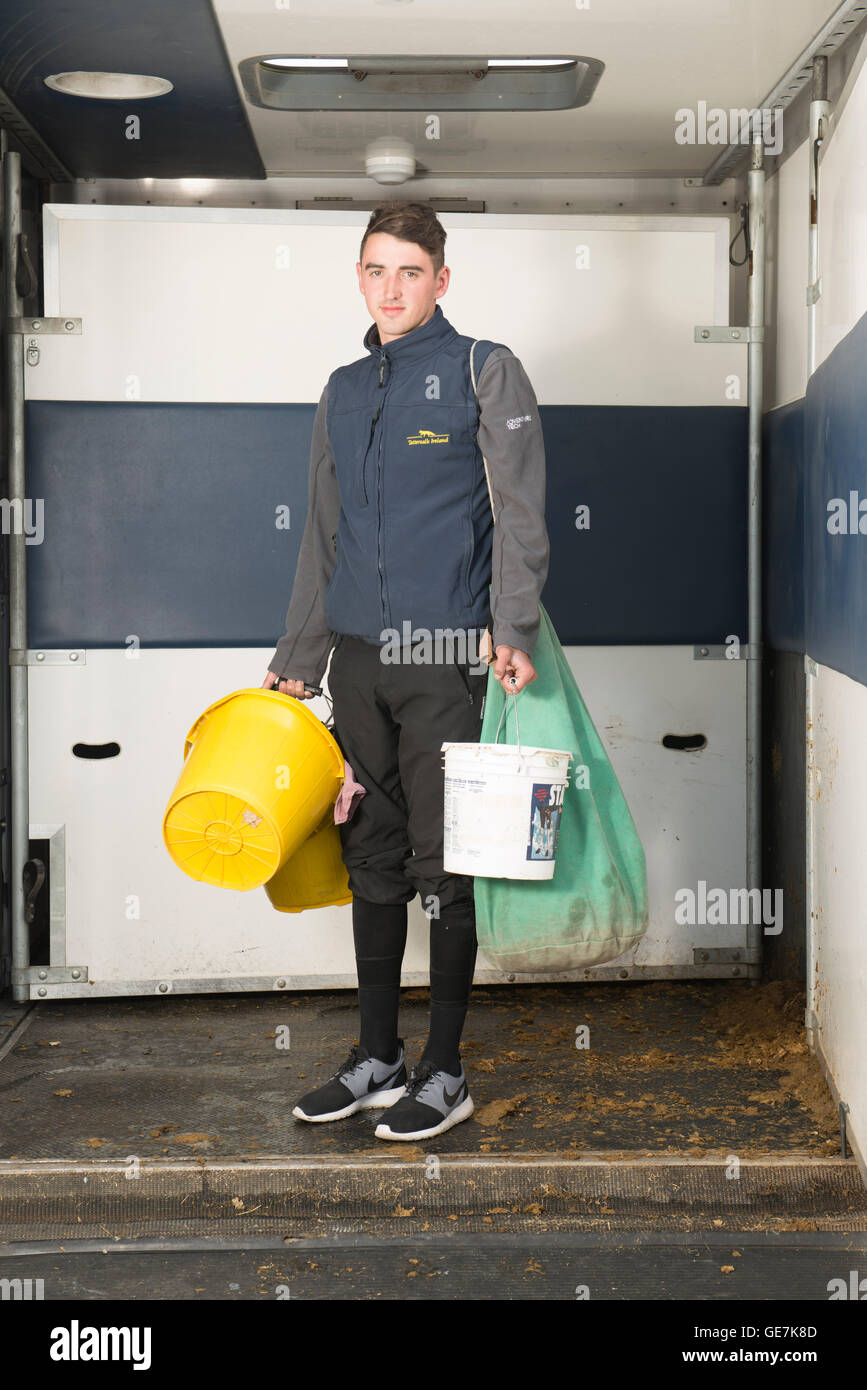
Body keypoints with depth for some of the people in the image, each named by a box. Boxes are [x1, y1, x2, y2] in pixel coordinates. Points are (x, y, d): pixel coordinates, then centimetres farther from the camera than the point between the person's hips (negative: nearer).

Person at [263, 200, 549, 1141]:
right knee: (373, 858, 10)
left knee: (444, 866, -1)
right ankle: (376, 1058, 21)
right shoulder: (343, 391, 17)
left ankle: (445, 1073, 10)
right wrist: (297, 660, 17)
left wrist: (512, 630, -18)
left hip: (446, 656, -5)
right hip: (359, 658, 5)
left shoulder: (485, 373, 1)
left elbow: (519, 515, -6)